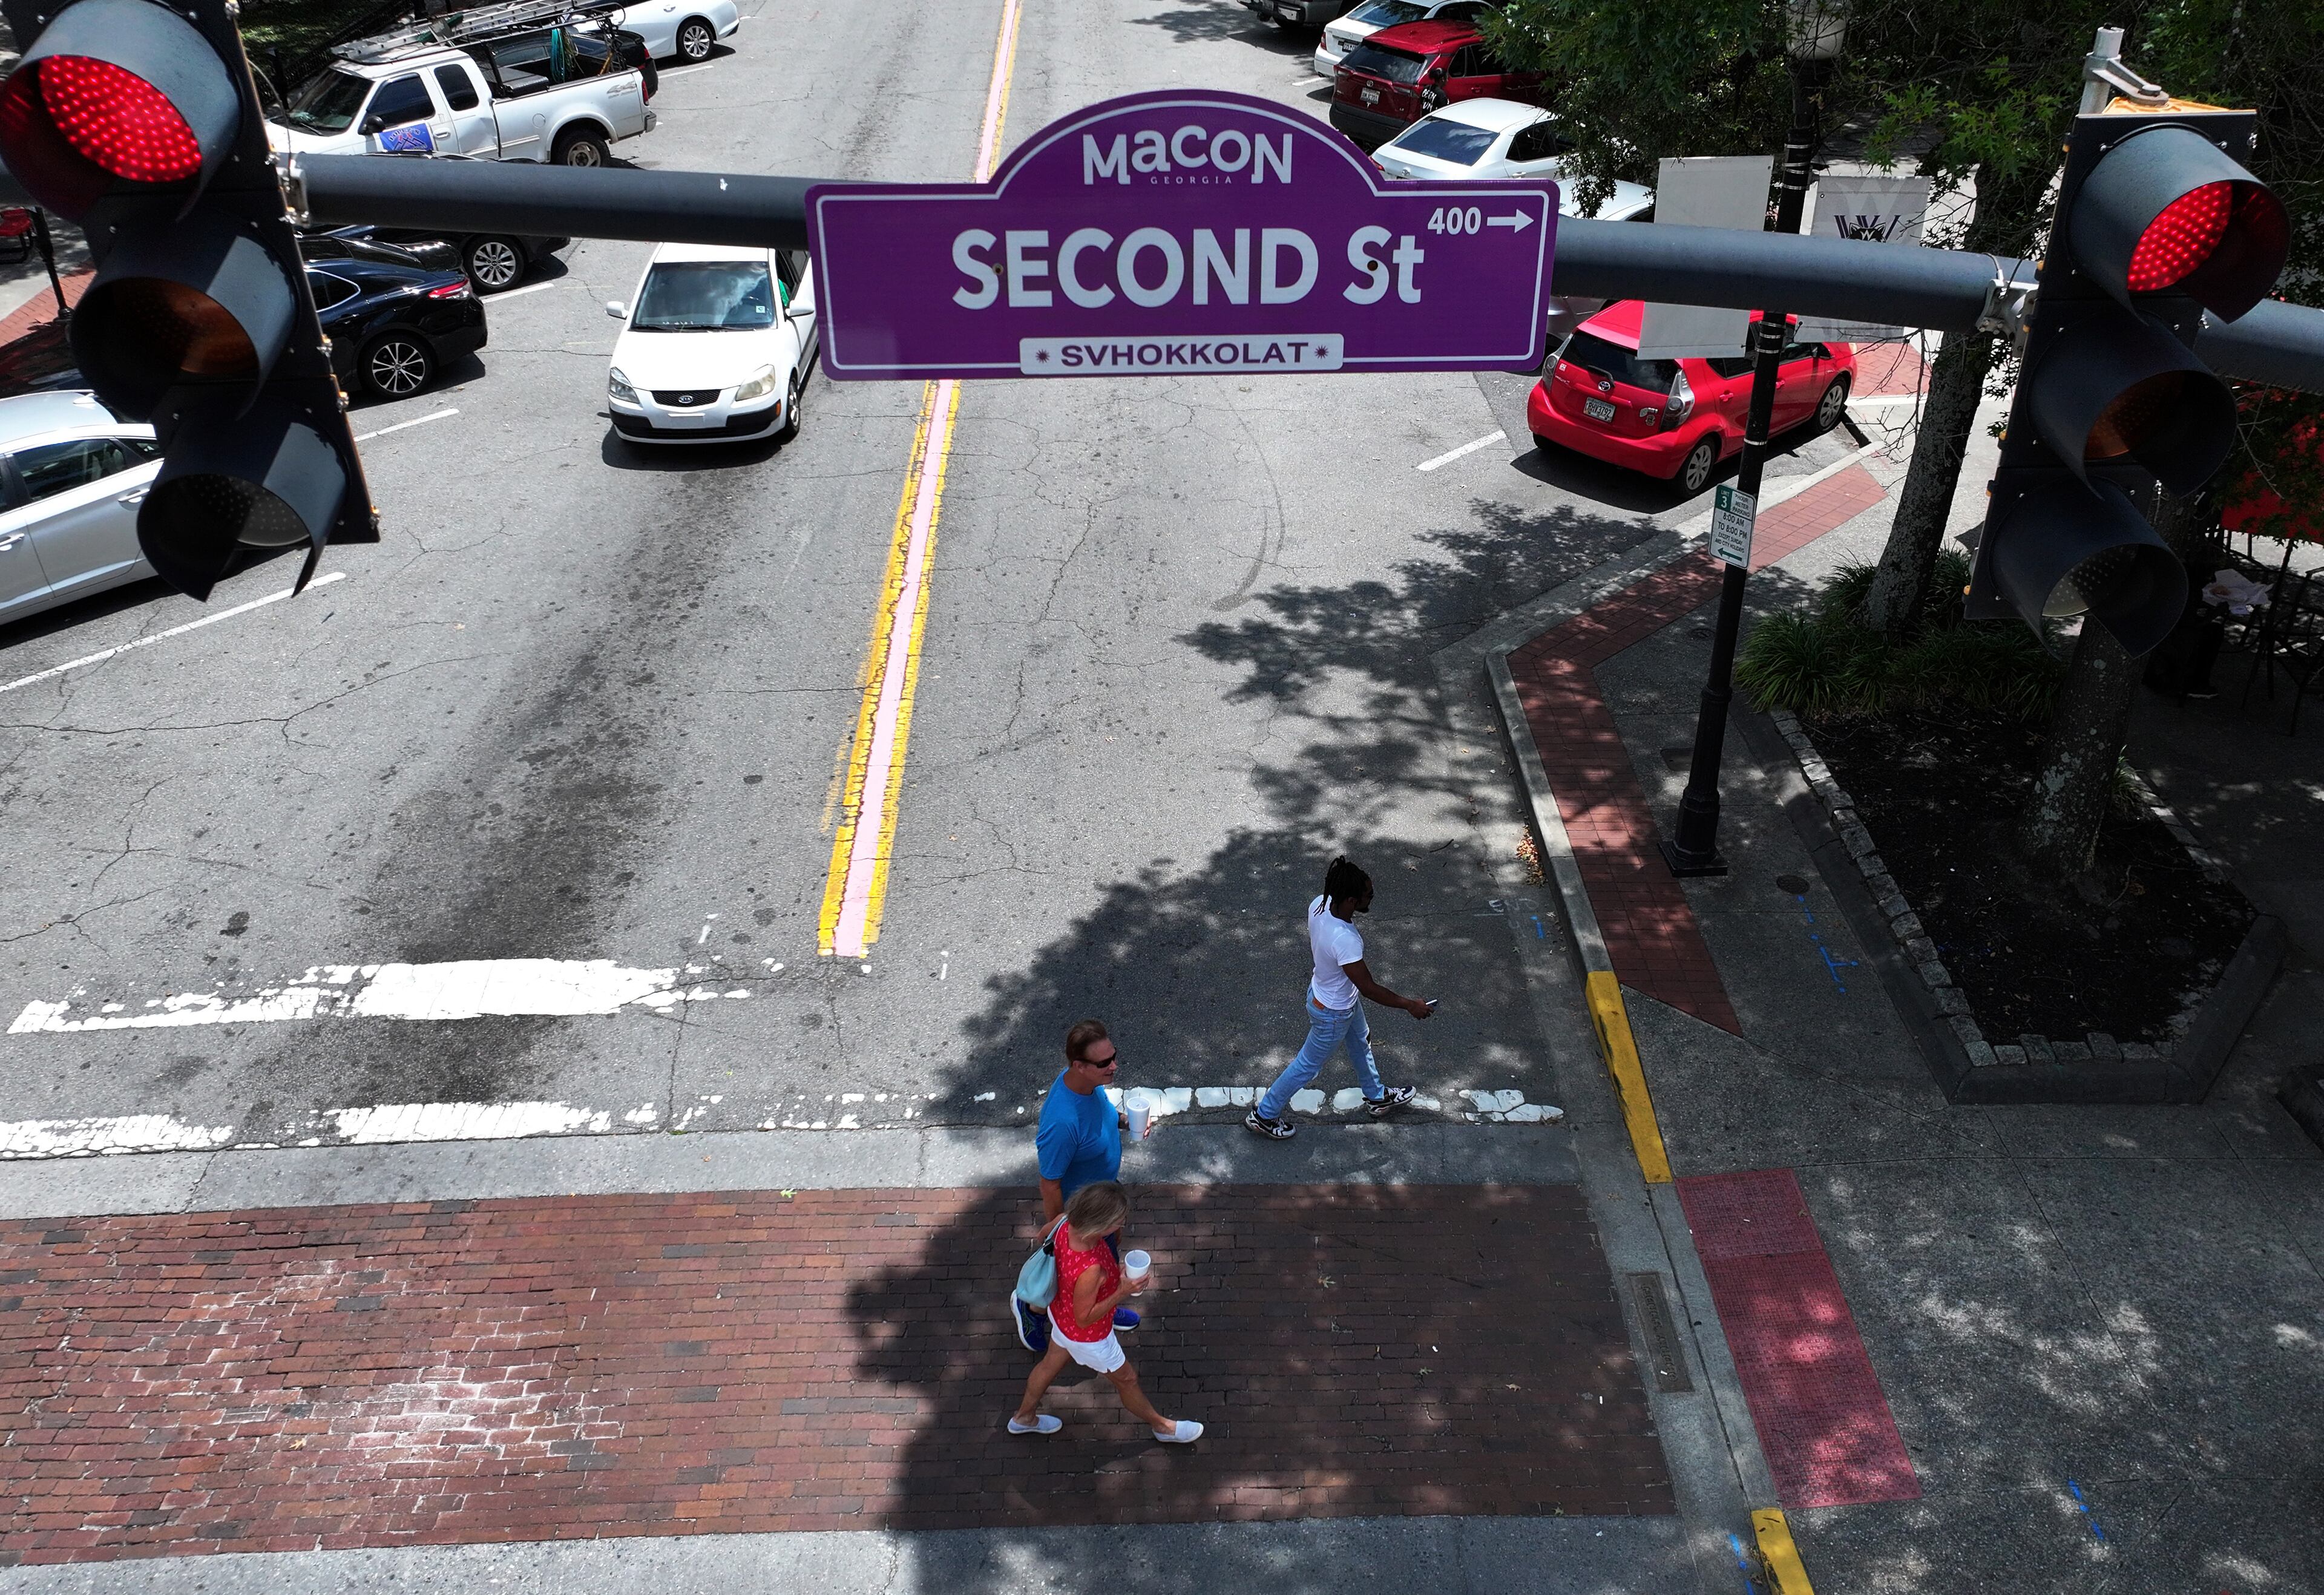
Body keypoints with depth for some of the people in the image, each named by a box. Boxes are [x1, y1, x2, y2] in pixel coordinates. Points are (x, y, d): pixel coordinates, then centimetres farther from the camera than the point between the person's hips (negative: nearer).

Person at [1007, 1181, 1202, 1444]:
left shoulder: (1067, 1225, -27)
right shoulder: (1089, 1271, -46)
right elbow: (1084, 1319, -30)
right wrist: (1122, 1293, -32)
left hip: (1061, 1313, 7)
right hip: (1086, 1337, -7)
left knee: (1051, 1363, 33)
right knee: (1126, 1379, 20)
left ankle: (1024, 1418, 59)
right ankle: (1162, 1427, 47)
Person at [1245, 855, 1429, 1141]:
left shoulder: (1319, 905, -21)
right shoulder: (1346, 941, -44)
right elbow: (1369, 988, -31)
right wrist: (1410, 1005, -17)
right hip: (1333, 1014, -8)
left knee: (1361, 1043, 31)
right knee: (1308, 1066, 16)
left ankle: (1377, 1098, 57)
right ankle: (1264, 1116, 36)